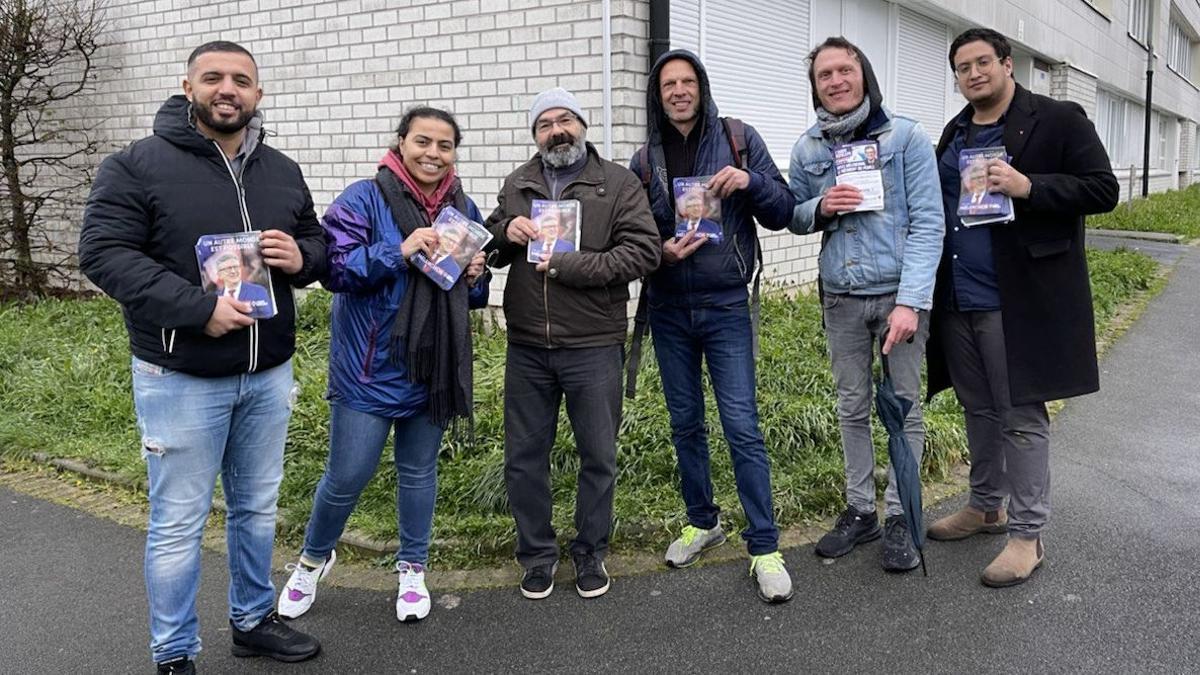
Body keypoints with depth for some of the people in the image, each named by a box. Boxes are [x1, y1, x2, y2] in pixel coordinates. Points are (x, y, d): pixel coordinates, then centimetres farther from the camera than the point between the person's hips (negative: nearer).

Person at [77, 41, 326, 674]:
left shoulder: (282, 171, 8)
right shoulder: (138, 165, -9)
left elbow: (317, 243, 17)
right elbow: (103, 252, -16)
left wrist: (299, 257, -9)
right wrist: (198, 307, -25)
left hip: (269, 374, 5)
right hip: (181, 379, -5)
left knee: (257, 508, 18)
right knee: (178, 522, 5)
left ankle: (252, 622, 37)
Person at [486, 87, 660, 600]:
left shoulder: (618, 183, -1)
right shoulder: (516, 185, 11)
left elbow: (643, 251, -11)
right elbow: (490, 250, 18)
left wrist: (567, 265, -17)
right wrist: (506, 233, -6)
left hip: (593, 347, -3)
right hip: (527, 348, 3)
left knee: (598, 456, 9)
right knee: (524, 456, 10)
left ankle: (590, 553, 28)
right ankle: (537, 554, 28)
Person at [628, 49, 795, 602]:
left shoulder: (740, 140, 0)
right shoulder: (646, 160, 6)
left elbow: (782, 214, 1)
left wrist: (751, 181, -18)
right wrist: (660, 251, -12)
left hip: (726, 306, -3)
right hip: (668, 310, 3)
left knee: (742, 426, -6)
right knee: (685, 424, 12)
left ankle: (765, 547, 3)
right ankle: (702, 521, 30)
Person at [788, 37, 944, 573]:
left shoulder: (906, 137, -7)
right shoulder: (807, 148, 4)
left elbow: (928, 224, -10)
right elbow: (792, 217, 13)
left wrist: (910, 302, -19)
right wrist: (819, 208, -12)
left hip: (899, 293, -3)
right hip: (841, 298, 3)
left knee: (904, 407, 4)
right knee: (852, 408, 11)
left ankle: (899, 517, 17)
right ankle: (860, 510, 24)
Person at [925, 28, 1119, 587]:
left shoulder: (1058, 120, -4)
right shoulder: (954, 133, 15)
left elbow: (1103, 189, -9)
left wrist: (1027, 186, -22)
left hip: (1020, 300, -6)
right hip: (958, 300, 6)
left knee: (1022, 416, -1)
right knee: (979, 409, 16)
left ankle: (1027, 535, 9)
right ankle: (986, 507, 32)